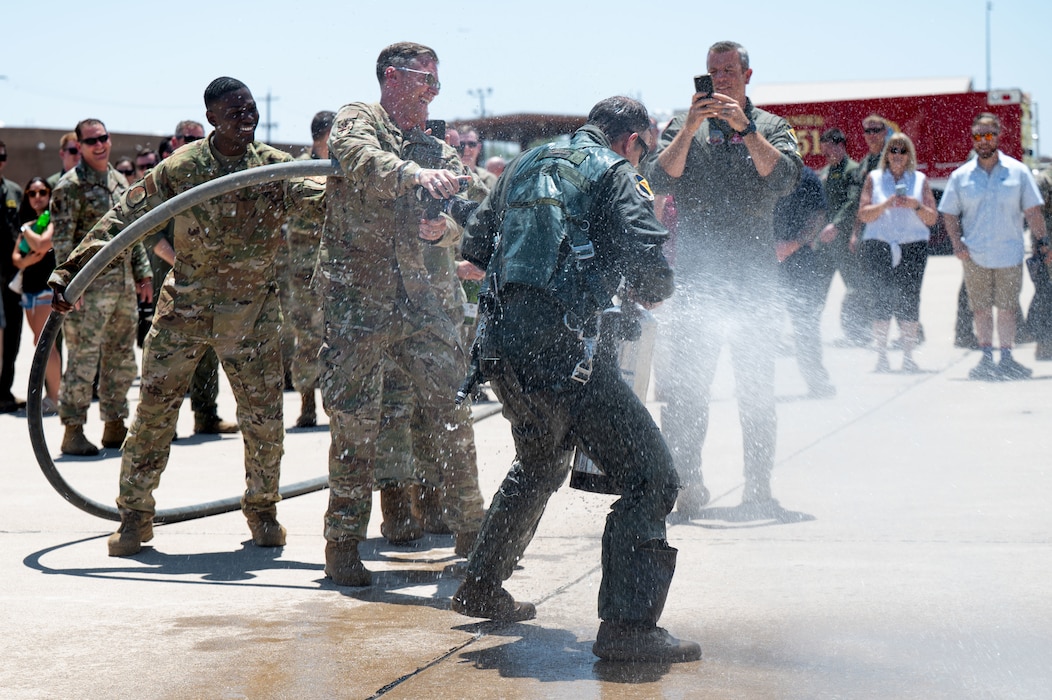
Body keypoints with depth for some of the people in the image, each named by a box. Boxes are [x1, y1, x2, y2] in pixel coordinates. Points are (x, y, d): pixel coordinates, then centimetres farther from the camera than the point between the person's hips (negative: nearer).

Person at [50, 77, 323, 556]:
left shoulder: (276, 167, -5)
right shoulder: (180, 169, -8)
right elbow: (123, 218, -7)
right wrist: (70, 270, -13)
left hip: (252, 312, 1)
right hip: (184, 306, -1)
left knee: (264, 417, 3)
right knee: (154, 410, 1)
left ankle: (262, 508, 24)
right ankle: (135, 514, 15)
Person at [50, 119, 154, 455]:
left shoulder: (120, 182, 15)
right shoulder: (70, 187, -7)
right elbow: (62, 241, -12)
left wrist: (144, 274, 15)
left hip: (125, 286, 7)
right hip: (90, 287, -7)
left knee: (122, 361, 12)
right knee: (82, 361, -5)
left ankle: (115, 427, 21)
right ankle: (73, 431, 1)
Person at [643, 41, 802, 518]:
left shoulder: (770, 127, 10)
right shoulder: (683, 128, 11)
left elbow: (784, 179, -9)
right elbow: (660, 181, -5)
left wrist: (744, 128, -17)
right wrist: (690, 128, -16)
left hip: (755, 278, 0)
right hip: (696, 277, 0)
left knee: (757, 388, 3)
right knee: (686, 386, -4)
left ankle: (758, 487, 10)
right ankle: (687, 485, 0)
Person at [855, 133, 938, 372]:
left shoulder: (920, 180, 13)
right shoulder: (874, 178, 12)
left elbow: (932, 218, 9)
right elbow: (863, 215, 3)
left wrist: (915, 206, -9)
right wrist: (886, 204, -11)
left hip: (913, 246, 0)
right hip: (878, 245, 0)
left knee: (909, 300, -6)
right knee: (880, 299, -7)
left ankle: (908, 356, -1)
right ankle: (881, 356, -1)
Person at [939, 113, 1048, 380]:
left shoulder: (1018, 172, 3)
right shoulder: (960, 176, 4)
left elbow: (1032, 211, 6)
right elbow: (949, 213, 8)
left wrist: (1042, 242, 0)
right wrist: (957, 243, -4)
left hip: (1009, 254, -1)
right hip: (975, 257, 1)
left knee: (1007, 308, 2)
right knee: (981, 309, 4)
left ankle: (1006, 358, 9)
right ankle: (986, 358, 12)